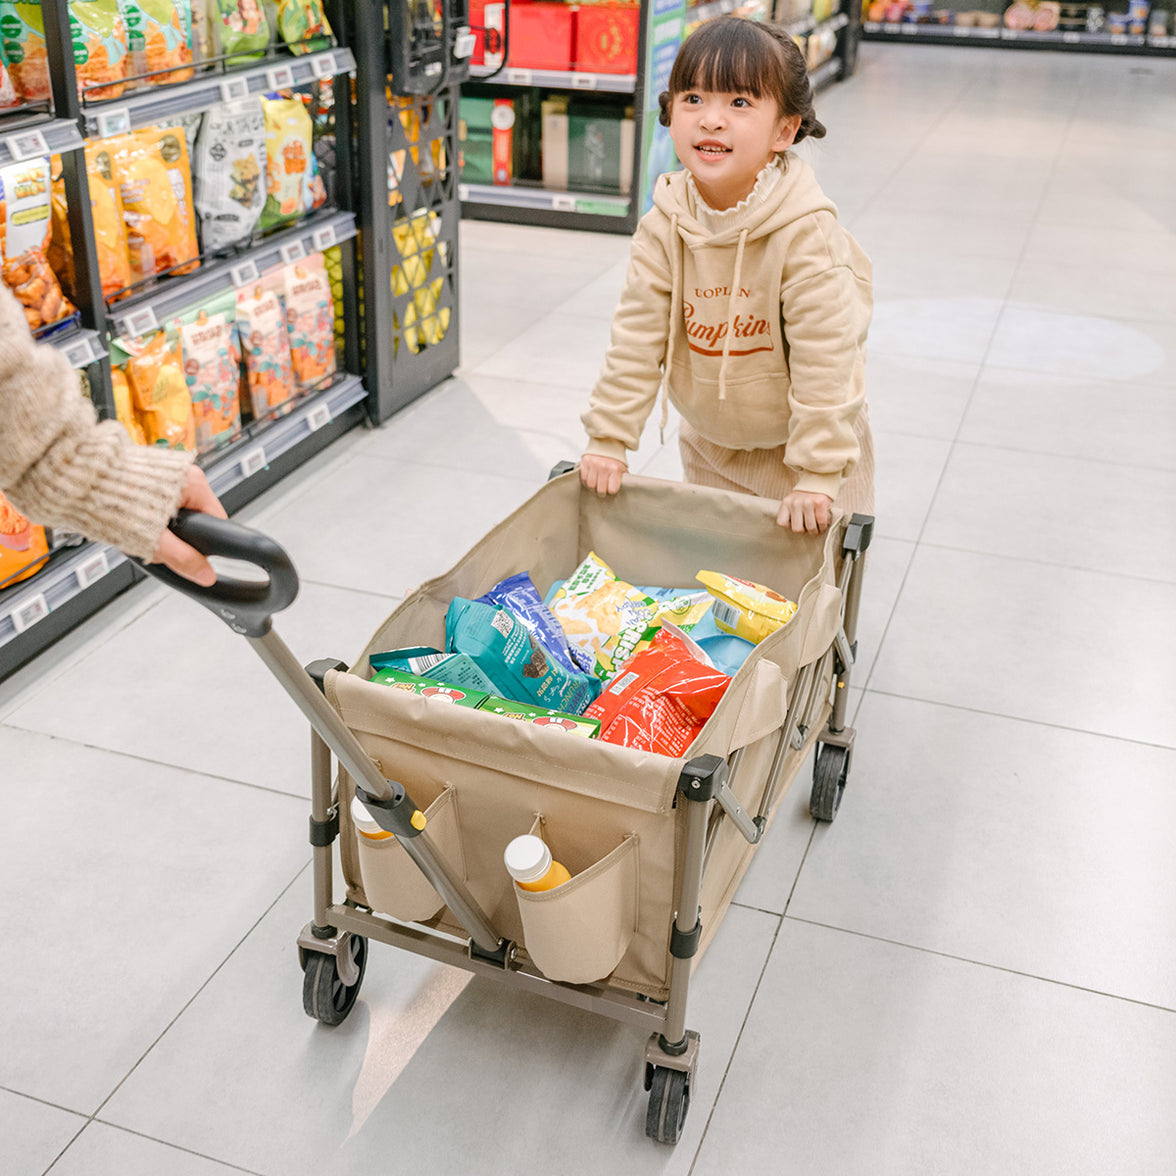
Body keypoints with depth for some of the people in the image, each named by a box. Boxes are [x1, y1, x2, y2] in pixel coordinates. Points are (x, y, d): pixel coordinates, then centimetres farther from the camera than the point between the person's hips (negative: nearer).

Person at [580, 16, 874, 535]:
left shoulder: (806, 233, -27)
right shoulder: (663, 227, -14)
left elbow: (825, 359, -27)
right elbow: (636, 337, -8)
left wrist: (818, 474, -27)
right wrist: (609, 438, -9)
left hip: (799, 441, -4)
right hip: (709, 444, 4)